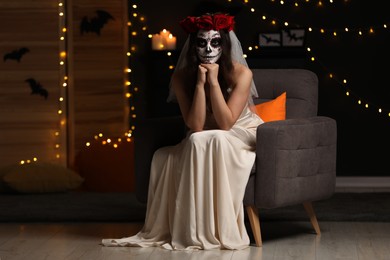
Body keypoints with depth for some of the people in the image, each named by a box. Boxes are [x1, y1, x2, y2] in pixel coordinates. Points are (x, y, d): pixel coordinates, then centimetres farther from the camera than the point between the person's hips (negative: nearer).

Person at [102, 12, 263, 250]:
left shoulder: (240, 73, -19)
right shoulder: (182, 77, -11)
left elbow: (225, 123, -26)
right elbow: (195, 126, -20)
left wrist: (214, 81, -30)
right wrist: (200, 82, -27)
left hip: (242, 136, -3)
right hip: (203, 144, 4)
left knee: (211, 142, -34)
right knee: (164, 157, -22)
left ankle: (218, 231, -27)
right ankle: (164, 230, -10)